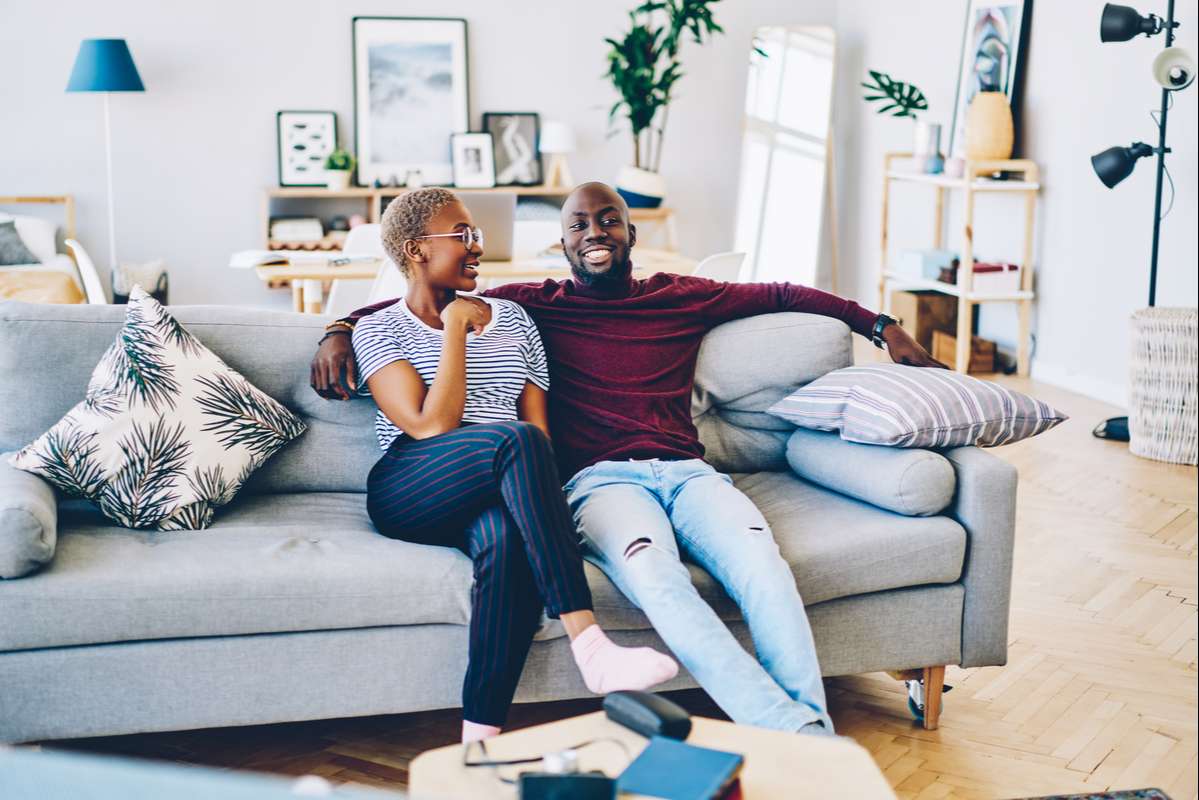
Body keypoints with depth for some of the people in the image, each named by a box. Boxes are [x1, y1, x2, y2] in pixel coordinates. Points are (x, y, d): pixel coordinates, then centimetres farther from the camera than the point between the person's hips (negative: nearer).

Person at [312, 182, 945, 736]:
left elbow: (783, 294, 32)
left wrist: (881, 326, 32)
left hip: (688, 472, 3)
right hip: (601, 480, -3)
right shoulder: (533, 305, 18)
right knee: (653, 572, -38)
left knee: (760, 558, -33)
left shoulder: (681, 297, 24)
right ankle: (791, 731, -46)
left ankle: (816, 734, -35)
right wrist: (341, 330, 6)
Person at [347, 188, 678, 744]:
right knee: (516, 443, -34)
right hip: (410, 496, -3)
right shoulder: (379, 330, 7)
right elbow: (429, 427, -9)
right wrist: (456, 330, -4)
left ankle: (480, 737, -38)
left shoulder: (512, 319, 20)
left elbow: (540, 425, 13)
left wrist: (530, 486, -8)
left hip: (494, 495, 3)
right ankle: (588, 646, -41)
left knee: (507, 538, -37)